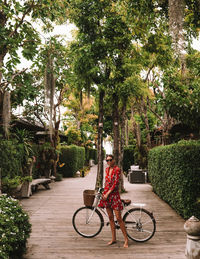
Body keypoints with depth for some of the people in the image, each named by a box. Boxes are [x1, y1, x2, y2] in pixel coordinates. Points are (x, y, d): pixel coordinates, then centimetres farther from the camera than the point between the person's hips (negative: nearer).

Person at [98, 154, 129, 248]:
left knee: (118, 218, -6)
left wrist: (108, 193, -15)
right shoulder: (107, 169, 11)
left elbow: (115, 183, -15)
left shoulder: (117, 169, -11)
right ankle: (113, 238, 20)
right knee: (110, 217, 10)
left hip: (114, 194, -7)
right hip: (106, 194, 7)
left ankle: (126, 239, 6)